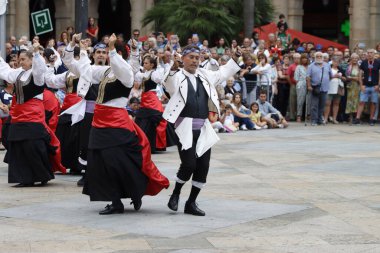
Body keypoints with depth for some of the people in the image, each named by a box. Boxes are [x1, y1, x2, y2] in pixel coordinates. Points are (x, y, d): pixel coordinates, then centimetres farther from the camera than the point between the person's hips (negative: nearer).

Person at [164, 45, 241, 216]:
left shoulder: (204, 76, 15)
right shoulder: (177, 77, -4)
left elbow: (222, 74, 28)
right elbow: (169, 86, -25)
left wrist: (236, 58, 20)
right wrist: (174, 68, -42)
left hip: (203, 128, 6)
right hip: (185, 127, -6)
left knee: (203, 167, 3)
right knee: (189, 165, -13)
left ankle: (191, 203, 15)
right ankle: (176, 194, 13)